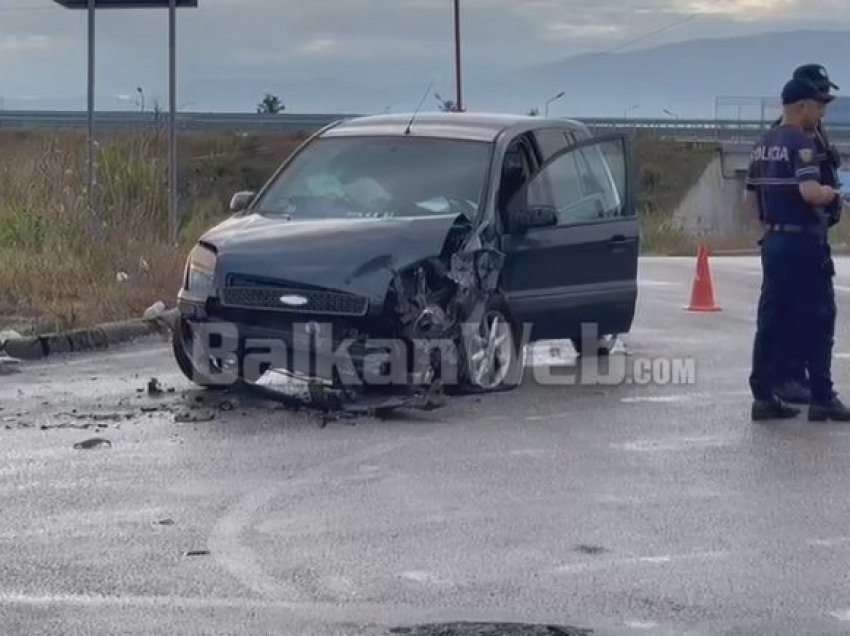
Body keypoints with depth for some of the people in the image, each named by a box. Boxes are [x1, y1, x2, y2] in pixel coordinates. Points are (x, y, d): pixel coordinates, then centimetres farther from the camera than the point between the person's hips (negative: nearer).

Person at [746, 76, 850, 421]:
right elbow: (810, 191, -26)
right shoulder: (801, 142, -14)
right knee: (817, 321, -1)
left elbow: (751, 199, 17)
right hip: (803, 243, -8)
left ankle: (764, 396, 9)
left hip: (773, 240, 8)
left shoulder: (763, 145, 13)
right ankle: (822, 398, 1)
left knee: (771, 321, 9)